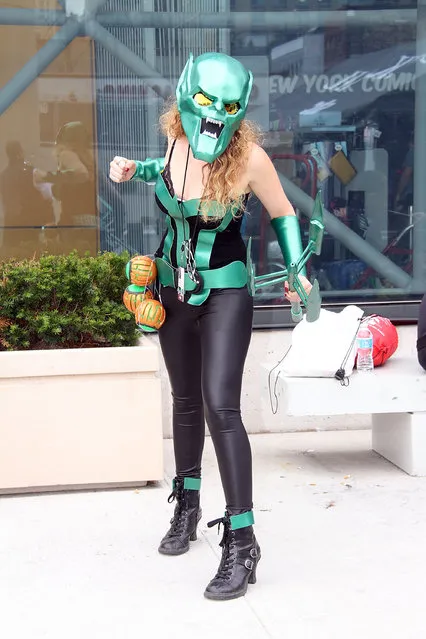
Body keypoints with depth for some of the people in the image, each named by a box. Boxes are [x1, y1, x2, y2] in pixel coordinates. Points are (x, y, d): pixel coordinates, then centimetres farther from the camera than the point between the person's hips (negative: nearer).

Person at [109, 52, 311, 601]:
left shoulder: (249, 158, -19)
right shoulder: (177, 139, -7)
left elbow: (283, 214, -3)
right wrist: (136, 169, 3)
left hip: (225, 293, -5)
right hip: (175, 290, 5)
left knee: (220, 407, -15)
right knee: (185, 402, 17)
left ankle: (241, 543, -8)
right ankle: (187, 509, 36)